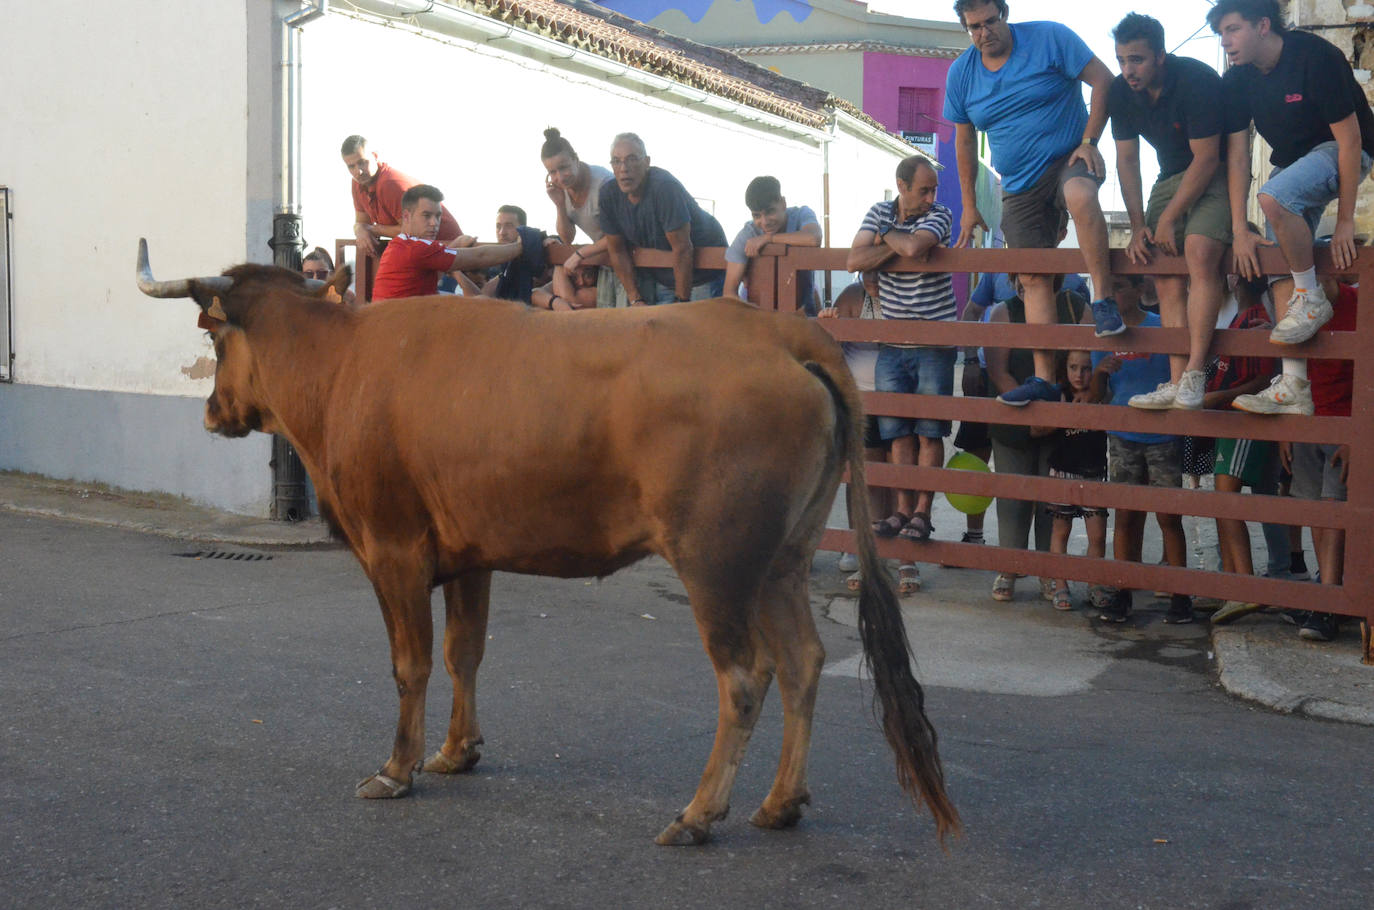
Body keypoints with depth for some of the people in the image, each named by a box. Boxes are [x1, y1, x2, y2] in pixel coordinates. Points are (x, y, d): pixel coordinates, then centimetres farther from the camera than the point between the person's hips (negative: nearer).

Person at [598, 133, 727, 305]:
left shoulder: (665, 187, -28)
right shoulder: (608, 193, -9)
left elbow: (682, 249, -26)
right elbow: (617, 251, -1)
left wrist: (682, 302, -23)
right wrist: (636, 300, -5)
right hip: (660, 276, 6)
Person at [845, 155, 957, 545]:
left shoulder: (940, 216, -4)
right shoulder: (879, 213, 7)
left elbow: (915, 246, -25)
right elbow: (853, 261, -7)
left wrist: (885, 234, -7)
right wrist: (895, 245, -14)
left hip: (934, 342, -3)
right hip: (892, 342, 4)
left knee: (929, 431, -2)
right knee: (898, 432, 4)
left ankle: (922, 512, 2)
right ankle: (902, 510, 9)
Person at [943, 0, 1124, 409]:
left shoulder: (1049, 38, -8)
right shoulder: (960, 73, 4)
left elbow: (1103, 80, -7)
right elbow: (965, 141, 13)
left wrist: (1089, 141, -16)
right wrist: (969, 205, 13)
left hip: (1069, 159, -4)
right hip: (1018, 187, 5)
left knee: (1080, 195, -40)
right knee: (1033, 277, 0)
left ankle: (1104, 303, -32)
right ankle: (1043, 378, 1)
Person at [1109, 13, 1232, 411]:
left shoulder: (1197, 80, -23)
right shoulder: (1121, 92, -3)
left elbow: (1206, 158, -22)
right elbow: (1127, 160, 3)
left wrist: (1167, 219, -18)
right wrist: (1138, 226, -5)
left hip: (1215, 176, -7)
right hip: (1171, 178, 7)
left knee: (1200, 250, -29)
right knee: (1166, 279, -5)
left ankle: (1194, 375, -30)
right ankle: (1177, 383, -8)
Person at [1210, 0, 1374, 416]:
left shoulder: (1316, 58, -24)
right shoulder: (1236, 81, -4)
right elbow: (1237, 155, -3)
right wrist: (1240, 230, -10)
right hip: (1293, 161, 7)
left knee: (1273, 197, -35)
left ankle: (1312, 300, -15)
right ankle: (1294, 389, -9)